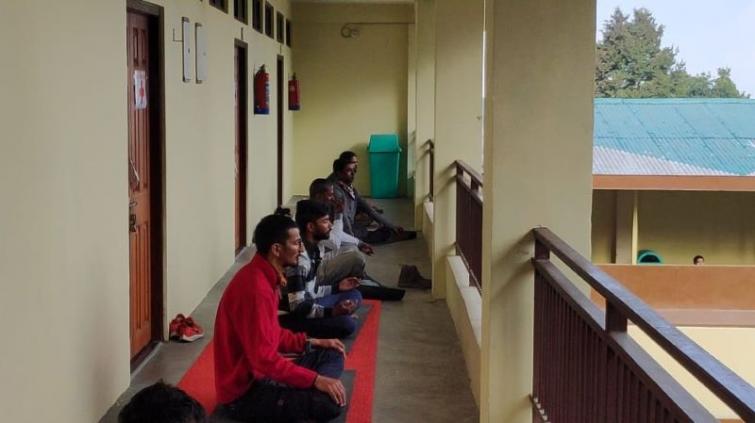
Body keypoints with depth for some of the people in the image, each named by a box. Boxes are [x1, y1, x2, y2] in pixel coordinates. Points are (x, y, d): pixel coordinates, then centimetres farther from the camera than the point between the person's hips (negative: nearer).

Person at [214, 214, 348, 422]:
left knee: (331, 356, 12)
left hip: (259, 373, 11)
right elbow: (263, 358, -27)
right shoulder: (255, 288, -24)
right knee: (329, 402, -25)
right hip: (244, 393, -11)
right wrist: (315, 380, -25)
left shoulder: (266, 277, 8)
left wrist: (311, 342, 11)